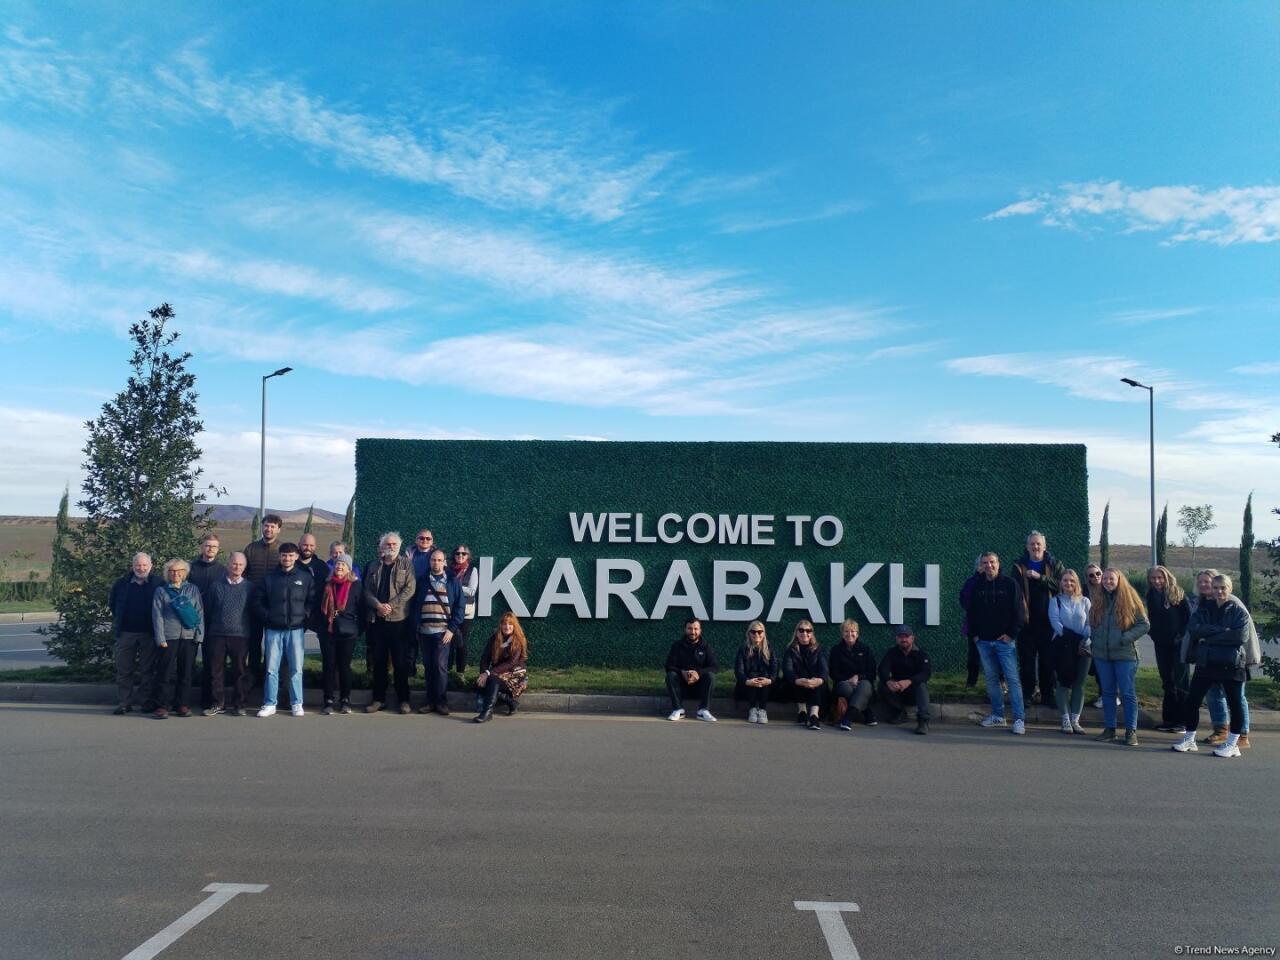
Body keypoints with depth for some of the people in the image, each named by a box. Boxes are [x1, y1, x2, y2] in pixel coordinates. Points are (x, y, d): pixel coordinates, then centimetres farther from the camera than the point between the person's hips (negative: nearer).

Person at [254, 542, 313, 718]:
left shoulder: (305, 577, 5)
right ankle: (269, 704, 9)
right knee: (271, 669, 2)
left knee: (296, 669, 1)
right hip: (273, 630, 1)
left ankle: (297, 704, 9)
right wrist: (267, 617, -2)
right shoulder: (270, 577, 7)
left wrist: (305, 618, -3)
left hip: (296, 629, -1)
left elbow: (312, 601, 6)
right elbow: (260, 600, 10)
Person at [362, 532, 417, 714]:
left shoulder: (406, 564, 3)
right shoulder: (373, 566, 13)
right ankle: (378, 698, 16)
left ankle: (404, 699, 8)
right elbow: (367, 590, 6)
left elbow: (410, 589, -7)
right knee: (378, 661, 7)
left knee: (400, 662, 0)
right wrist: (378, 605, -12)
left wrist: (390, 605, -14)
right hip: (376, 619, 3)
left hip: (398, 619, -3)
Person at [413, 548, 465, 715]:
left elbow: (460, 607, 2)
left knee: (440, 666, -8)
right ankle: (431, 701, 12)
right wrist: (416, 626, 2)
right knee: (428, 667, 6)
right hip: (424, 632, 3)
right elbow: (415, 605, 12)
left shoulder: (453, 582, 5)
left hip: (443, 632, -3)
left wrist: (452, 629, -7)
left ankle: (441, 702, -1)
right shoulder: (422, 582, 12)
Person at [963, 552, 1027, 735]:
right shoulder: (977, 587, 9)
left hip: (1004, 640, -4)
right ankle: (998, 715, 18)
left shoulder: (1010, 584, -2)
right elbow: (970, 613, 15)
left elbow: (1019, 611, -4)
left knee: (1013, 678, -7)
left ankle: (1019, 719, -7)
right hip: (983, 641, 4)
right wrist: (973, 634, 6)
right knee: (991, 679, 9)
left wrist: (1011, 634, -9)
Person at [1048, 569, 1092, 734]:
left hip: (1082, 646, 2)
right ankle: (1066, 720, 3)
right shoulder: (1055, 601, 6)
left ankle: (1075, 720, 7)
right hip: (1062, 646, -2)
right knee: (1064, 683, -2)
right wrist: (1073, 639, -17)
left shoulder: (1084, 601, 11)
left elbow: (1090, 623, 2)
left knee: (1079, 684, 2)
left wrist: (1084, 640, -14)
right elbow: (1055, 621, -7)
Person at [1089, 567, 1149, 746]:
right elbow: (1092, 624, 20)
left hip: (1124, 654, -5)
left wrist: (1126, 637, -16)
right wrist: (1094, 640, 5)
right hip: (1102, 654, 5)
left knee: (1128, 694, 0)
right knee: (1107, 692, 10)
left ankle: (1131, 731, 7)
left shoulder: (1130, 600, -5)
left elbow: (1144, 625, -6)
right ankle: (1109, 729, 17)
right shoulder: (1099, 602, 9)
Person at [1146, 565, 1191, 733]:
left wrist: (1182, 636, -11)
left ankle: (1183, 719, 4)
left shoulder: (1178, 594, -6)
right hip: (1161, 644, 4)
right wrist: (1154, 636, 4)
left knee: (1180, 681, -2)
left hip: (1178, 644, -4)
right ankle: (1169, 719, 14)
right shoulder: (1151, 596, 6)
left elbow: (1189, 617, -6)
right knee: (1167, 681, 8)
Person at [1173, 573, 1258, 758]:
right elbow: (1192, 629, -6)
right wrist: (1221, 630, -17)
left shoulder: (1239, 610, -2)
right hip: (1206, 663, 4)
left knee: (1235, 703, 4)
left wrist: (1209, 635, -14)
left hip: (1231, 664, -4)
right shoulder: (1204, 608, 9)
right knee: (1192, 700, 4)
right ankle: (1189, 739, 16)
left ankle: (1232, 744, 16)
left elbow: (1241, 635, -18)